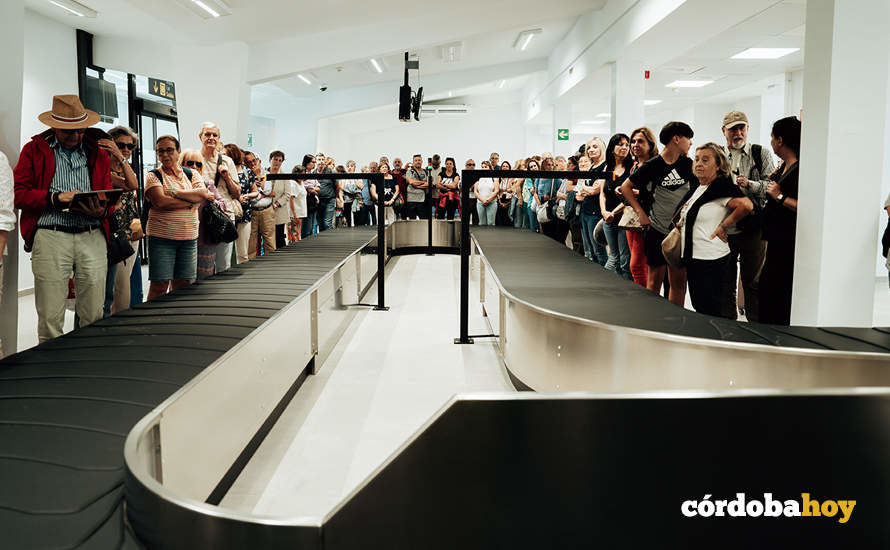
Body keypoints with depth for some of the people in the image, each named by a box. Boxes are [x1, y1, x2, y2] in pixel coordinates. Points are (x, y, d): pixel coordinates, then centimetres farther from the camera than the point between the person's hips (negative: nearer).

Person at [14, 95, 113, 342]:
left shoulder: (99, 154, 19)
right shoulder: (34, 150, 13)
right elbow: (19, 194, 5)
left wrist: (102, 210, -9)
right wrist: (56, 198, -10)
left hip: (93, 237, 2)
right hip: (51, 237, -2)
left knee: (94, 317, 0)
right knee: (50, 318, -4)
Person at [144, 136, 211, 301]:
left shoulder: (192, 174, 12)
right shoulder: (153, 176, 2)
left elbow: (204, 194, -5)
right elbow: (160, 202, -14)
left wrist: (174, 192, -12)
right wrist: (193, 200, -10)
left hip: (189, 237, 3)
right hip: (162, 237, -3)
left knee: (182, 284, 8)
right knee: (159, 285, -5)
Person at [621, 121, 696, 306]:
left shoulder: (688, 165, 6)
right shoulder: (652, 166, -6)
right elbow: (626, 187, 0)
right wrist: (641, 213, -5)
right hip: (657, 230, -4)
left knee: (679, 280, 6)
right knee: (656, 279, 3)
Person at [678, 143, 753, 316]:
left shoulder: (721, 188, -14)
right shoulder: (696, 189, 12)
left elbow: (746, 205, -29)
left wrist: (723, 226, -19)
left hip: (710, 259, -9)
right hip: (693, 256, 9)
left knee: (710, 311, -3)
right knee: (698, 307, 17)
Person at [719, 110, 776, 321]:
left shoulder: (761, 154, 4)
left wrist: (749, 184, -19)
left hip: (752, 227, -2)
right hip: (723, 229, 2)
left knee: (753, 280, 4)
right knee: (725, 280, 10)